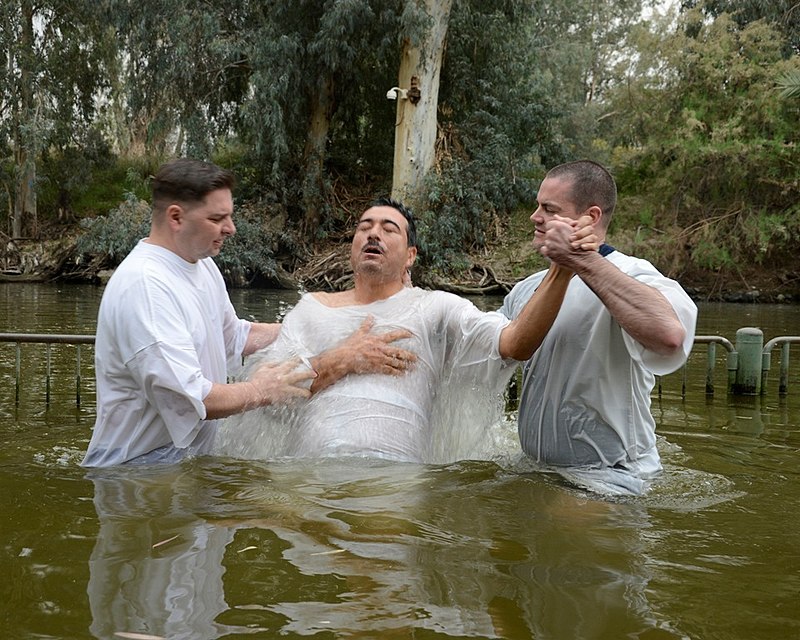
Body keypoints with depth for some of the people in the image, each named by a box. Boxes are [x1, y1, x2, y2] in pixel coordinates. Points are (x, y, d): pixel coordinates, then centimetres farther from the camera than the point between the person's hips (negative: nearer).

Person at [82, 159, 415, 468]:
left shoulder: (203, 266, 10)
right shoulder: (143, 286, -23)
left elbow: (236, 337, 22)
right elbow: (187, 399, -29)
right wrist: (260, 391, -13)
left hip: (193, 456, 9)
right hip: (136, 466, -9)